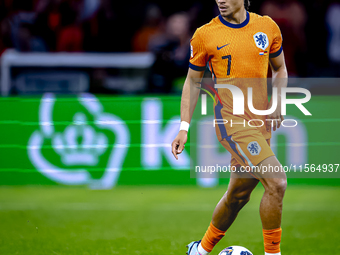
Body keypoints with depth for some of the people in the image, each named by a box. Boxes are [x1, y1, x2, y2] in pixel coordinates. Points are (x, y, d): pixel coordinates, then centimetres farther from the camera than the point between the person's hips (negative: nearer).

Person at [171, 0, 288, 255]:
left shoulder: (268, 27, 5)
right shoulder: (205, 35, -3)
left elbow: (280, 68, 18)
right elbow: (192, 81, 5)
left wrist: (277, 102, 1)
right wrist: (184, 128, 0)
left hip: (261, 121, 5)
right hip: (231, 120, -5)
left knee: (238, 195, 14)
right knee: (277, 181, -20)